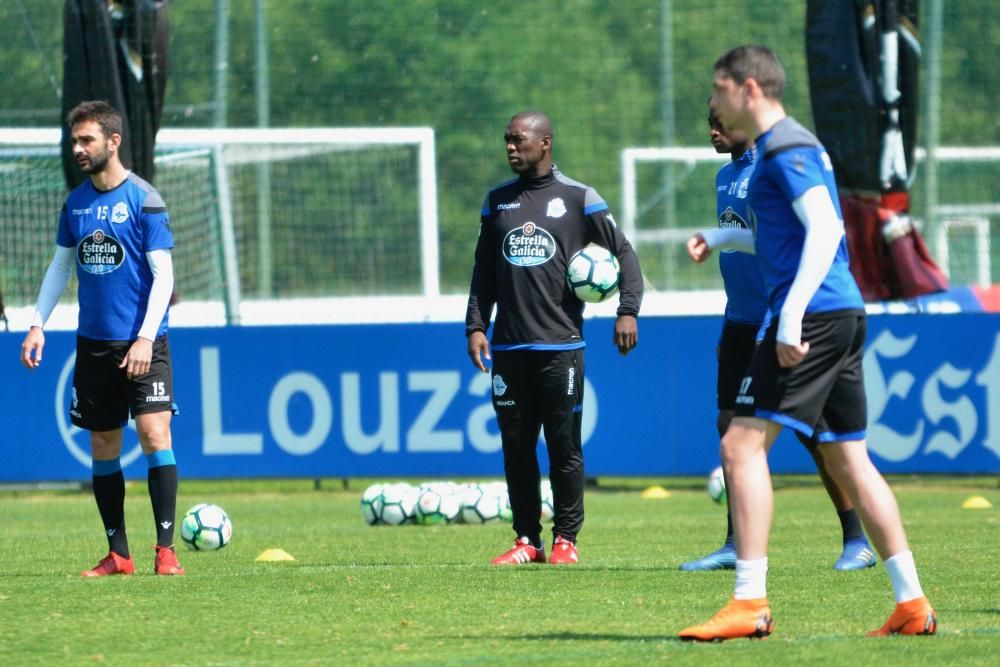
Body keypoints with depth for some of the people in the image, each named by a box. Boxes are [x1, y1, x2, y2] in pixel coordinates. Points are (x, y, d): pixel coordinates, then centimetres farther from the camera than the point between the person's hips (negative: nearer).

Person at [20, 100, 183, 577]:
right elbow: (60, 265, 18)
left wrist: (146, 337, -18)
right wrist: (38, 323, 8)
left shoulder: (144, 200, -8)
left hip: (142, 343, -6)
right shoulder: (75, 203, 8)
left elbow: (163, 274, -10)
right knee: (103, 446, 8)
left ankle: (165, 550, -11)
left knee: (154, 435, -14)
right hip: (93, 342, 6)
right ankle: (117, 554, 15)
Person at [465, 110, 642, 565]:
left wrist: (628, 310, -8)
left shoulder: (578, 199, 2)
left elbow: (623, 253, 4)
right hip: (509, 348, 4)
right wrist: (476, 326, 6)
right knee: (516, 446, 3)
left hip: (561, 344, -4)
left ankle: (566, 539, 6)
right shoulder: (497, 201, 14)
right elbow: (484, 271, 16)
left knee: (564, 445, -3)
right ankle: (527, 541, 10)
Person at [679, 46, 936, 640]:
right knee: (848, 460, 11)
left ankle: (750, 604, -16)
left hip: (815, 316, -10)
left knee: (743, 444, -11)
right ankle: (912, 605, 9)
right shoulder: (788, 146, 21)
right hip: (845, 314, 10)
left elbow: (825, 229, -20)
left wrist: (791, 316, -26)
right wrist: (723, 239, 37)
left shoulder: (786, 148, -10)